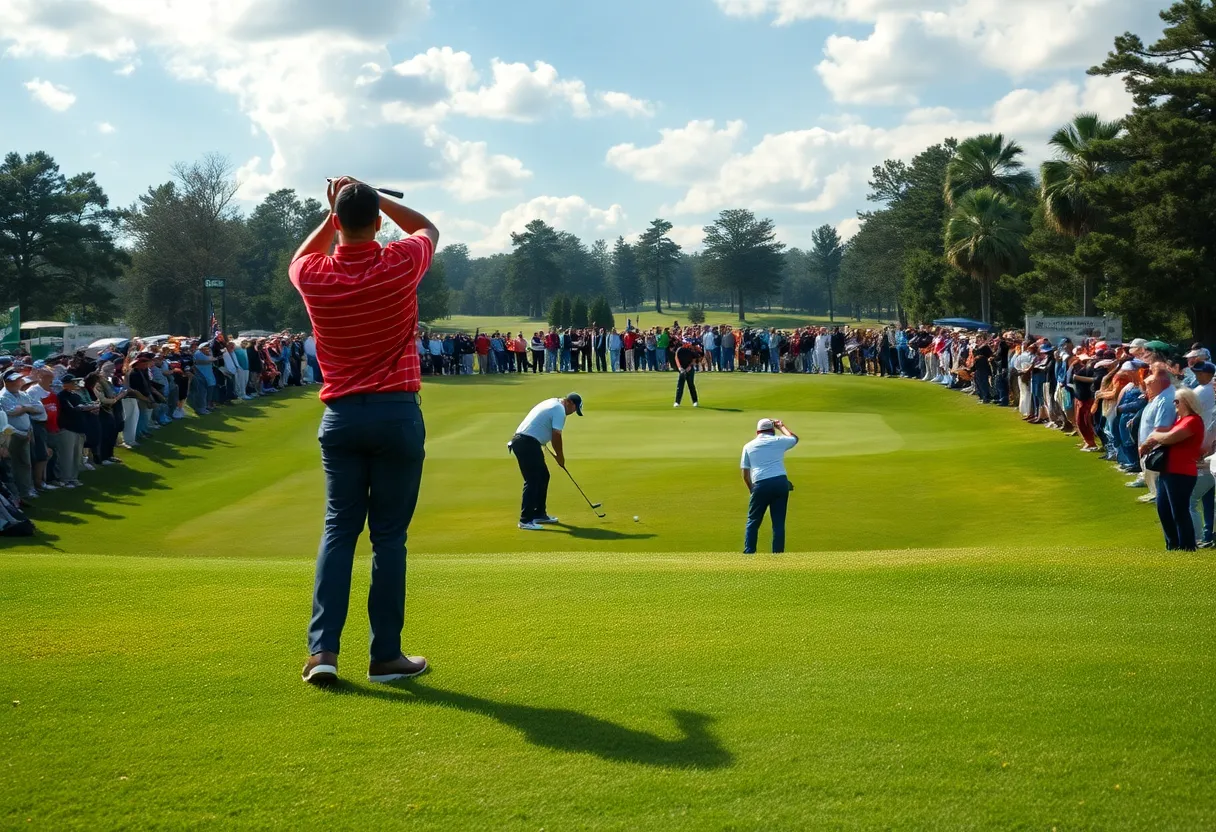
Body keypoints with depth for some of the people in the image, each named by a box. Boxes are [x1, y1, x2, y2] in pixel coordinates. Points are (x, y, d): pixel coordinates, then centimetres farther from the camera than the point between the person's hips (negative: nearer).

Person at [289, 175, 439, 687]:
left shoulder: (314, 277, -3)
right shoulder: (400, 265, -8)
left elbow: (300, 256, 25)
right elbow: (428, 228, 16)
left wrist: (333, 215, 23)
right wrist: (375, 199, 14)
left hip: (340, 415, 2)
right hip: (397, 413, -2)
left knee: (339, 528, 8)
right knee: (389, 534, 2)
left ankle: (323, 650, -1)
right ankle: (385, 655, 6)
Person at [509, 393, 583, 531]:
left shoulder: (552, 403, 22)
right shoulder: (560, 410, -9)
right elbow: (556, 436, -11)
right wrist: (561, 457, 2)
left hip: (521, 441, 10)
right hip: (528, 444, -10)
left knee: (543, 476, 17)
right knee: (532, 481, -10)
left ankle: (539, 514, 24)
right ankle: (525, 520, -11)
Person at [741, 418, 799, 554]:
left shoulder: (749, 446, 13)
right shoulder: (778, 441, 11)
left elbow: (745, 475, 11)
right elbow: (795, 438, 35)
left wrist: (752, 490, 22)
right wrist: (781, 426, 48)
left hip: (761, 485, 0)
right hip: (781, 482, 0)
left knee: (753, 521, 8)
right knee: (779, 522, 5)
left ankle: (749, 553, 1)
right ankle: (778, 554, 2)